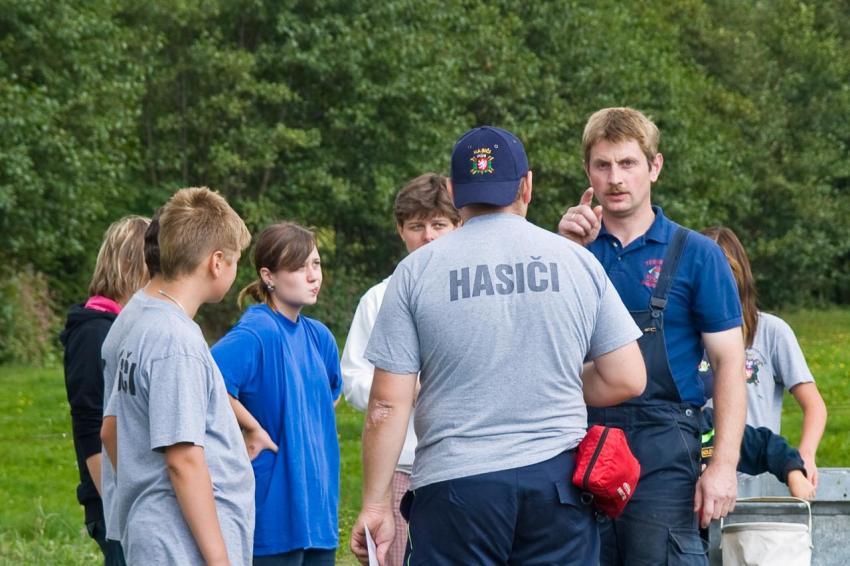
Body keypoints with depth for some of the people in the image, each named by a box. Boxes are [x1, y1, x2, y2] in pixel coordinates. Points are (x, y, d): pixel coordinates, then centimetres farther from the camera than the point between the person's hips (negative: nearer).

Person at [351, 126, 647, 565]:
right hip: (556, 477, 2)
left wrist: (375, 504, 4)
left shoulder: (418, 271, 0)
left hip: (455, 486, -2)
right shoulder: (577, 262, 5)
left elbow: (388, 404, -2)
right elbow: (627, 380, 6)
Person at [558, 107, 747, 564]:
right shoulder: (575, 248, 13)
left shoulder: (696, 255, 4)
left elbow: (728, 362, 0)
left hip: (662, 449, -3)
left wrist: (724, 464, -10)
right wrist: (565, 251, -11)